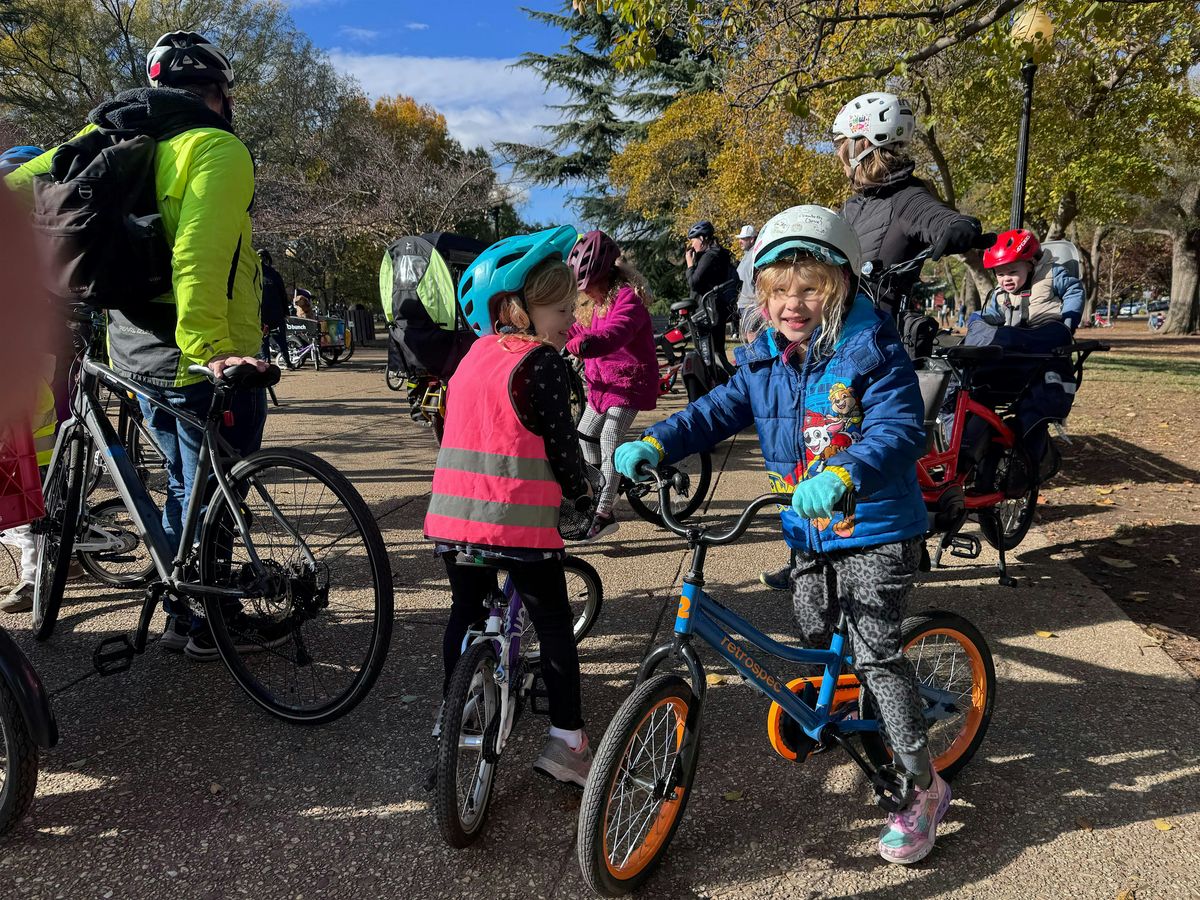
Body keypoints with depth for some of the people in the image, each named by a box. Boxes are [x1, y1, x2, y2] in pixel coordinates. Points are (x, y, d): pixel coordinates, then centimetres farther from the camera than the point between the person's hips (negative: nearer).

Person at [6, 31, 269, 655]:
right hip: (203, 360, -8)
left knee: (185, 486, 22)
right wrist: (210, 349, -34)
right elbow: (200, 255, -28)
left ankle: (178, 614, 33)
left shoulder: (108, 139, 12)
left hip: (138, 355, 8)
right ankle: (207, 625, 20)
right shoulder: (217, 148, -13)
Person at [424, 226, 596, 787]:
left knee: (467, 610, 23)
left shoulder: (476, 354, 13)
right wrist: (583, 495, 7)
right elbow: (560, 441, -9)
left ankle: (451, 716, 34)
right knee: (554, 623, 7)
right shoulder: (541, 360, -9)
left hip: (453, 510, 7)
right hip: (518, 518, -6)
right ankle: (567, 741, 10)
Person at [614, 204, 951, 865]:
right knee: (815, 640, 20)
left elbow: (900, 431, -27)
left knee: (877, 654, -6)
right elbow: (715, 412, 0)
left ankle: (923, 787, 9)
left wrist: (841, 477, -45)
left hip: (876, 530, -6)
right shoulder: (766, 365, 3)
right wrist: (653, 445, -17)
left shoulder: (870, 351, -16)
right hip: (809, 531, 7)